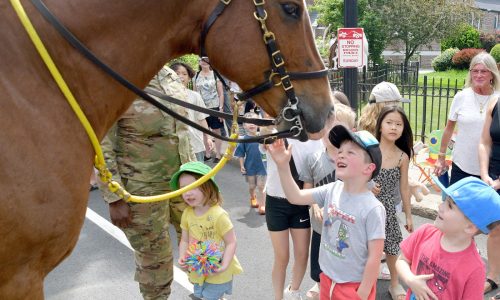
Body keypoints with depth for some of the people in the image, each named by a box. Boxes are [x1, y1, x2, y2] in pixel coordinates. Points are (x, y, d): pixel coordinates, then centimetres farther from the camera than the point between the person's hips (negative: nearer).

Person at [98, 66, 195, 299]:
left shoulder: (170, 76, 6)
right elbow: (102, 147, -16)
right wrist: (114, 198, -18)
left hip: (182, 180, 7)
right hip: (142, 188, -6)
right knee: (153, 257, 8)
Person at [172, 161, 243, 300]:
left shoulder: (218, 215, -24)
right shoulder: (187, 214, -6)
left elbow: (231, 242, -19)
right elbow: (185, 240, 4)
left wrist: (224, 266, -27)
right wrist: (182, 257, -12)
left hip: (217, 272, -6)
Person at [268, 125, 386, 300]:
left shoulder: (373, 209, -22)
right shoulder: (331, 190, -6)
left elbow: (374, 257, -18)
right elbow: (295, 197, -4)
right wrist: (283, 165, -16)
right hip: (327, 279, 6)